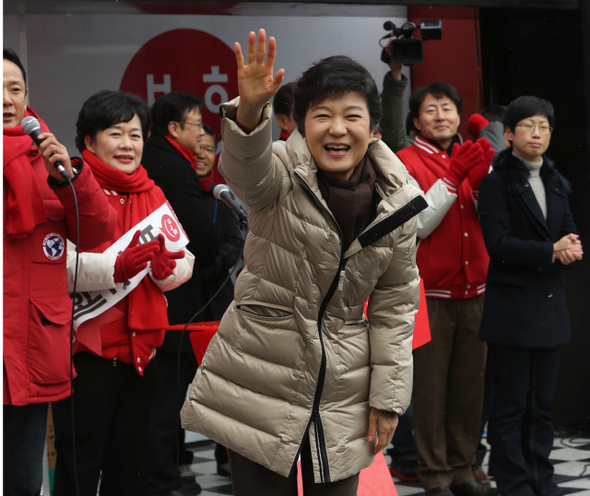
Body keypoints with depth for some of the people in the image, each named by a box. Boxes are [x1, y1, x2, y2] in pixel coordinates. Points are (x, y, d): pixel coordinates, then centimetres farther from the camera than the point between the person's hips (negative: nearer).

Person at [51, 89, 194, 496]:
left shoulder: (152, 195, 14)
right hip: (86, 350, -6)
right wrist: (116, 267, -31)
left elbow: (185, 264, 8)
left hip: (140, 349, 6)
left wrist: (166, 265, -14)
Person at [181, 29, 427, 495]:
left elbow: (395, 304, 5)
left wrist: (388, 397, 3)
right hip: (260, 381, -2)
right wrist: (250, 110, -57)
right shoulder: (280, 175, -10)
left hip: (343, 394, 3)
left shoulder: (398, 201, -2)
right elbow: (245, 168, -36)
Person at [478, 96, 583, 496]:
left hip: (550, 305, 6)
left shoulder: (557, 183, 14)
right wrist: (552, 251, -20)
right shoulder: (497, 182, -7)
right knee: (512, 403, 0)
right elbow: (498, 243, -15)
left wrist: (573, 247, -12)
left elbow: (568, 234, 12)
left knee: (543, 402, 12)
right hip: (512, 307, -6)